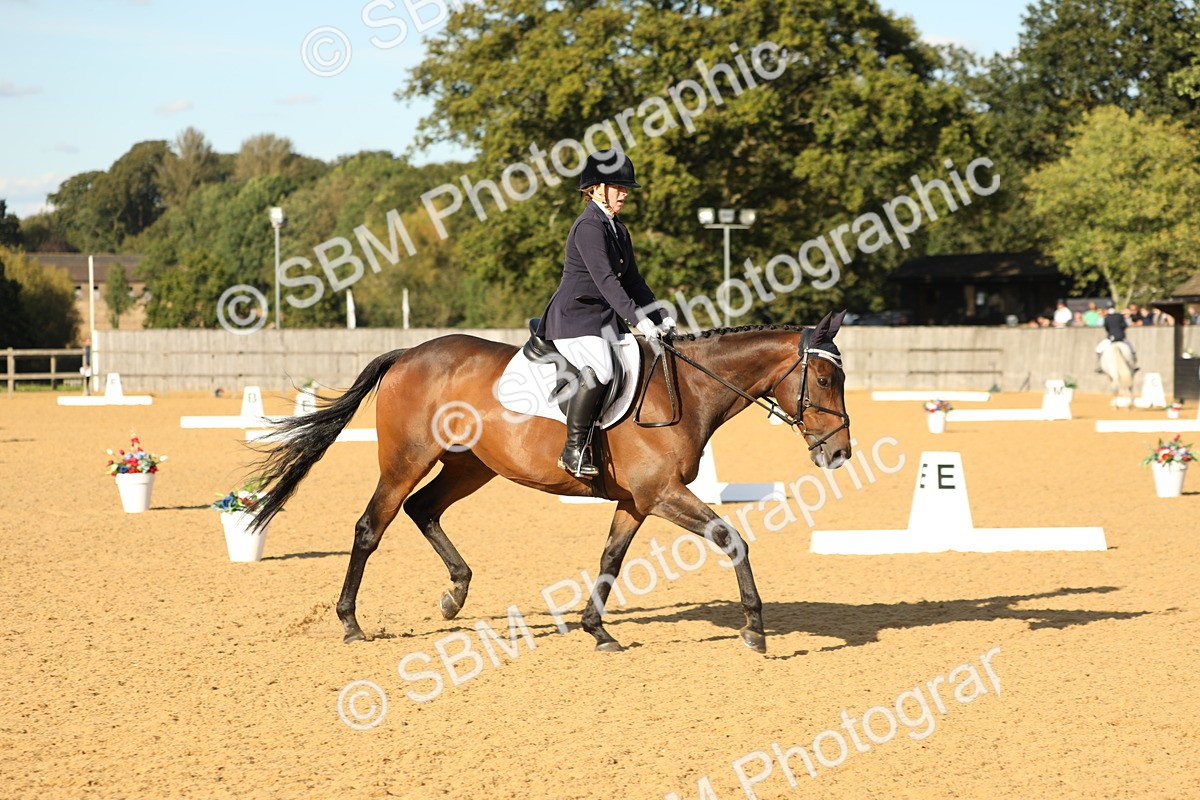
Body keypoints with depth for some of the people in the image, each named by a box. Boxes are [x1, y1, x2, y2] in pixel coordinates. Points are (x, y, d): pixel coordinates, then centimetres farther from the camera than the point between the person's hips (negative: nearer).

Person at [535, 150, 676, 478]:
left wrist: (660, 317, 9)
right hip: (574, 318, -10)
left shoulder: (618, 229, 16)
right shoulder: (589, 227, -14)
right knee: (599, 371, -33)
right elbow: (605, 279, -23)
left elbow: (632, 280, 20)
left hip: (604, 319, 10)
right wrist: (639, 319, -29)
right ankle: (574, 450, -25)